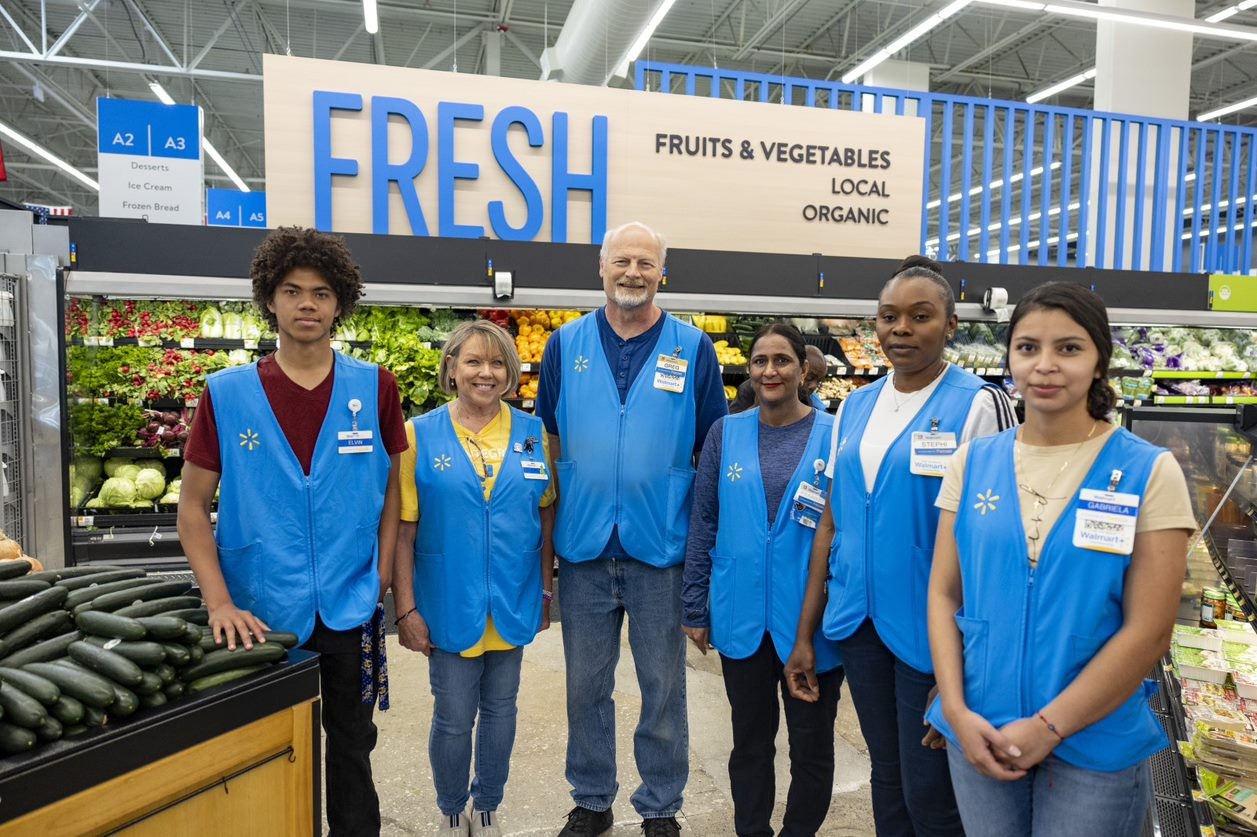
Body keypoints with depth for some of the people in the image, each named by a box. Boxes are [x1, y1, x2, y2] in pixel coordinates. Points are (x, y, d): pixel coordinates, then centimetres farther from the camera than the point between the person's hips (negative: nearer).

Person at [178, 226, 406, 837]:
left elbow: (393, 483, 4)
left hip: (352, 609, 1)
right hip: (260, 613, 0)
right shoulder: (226, 394, -5)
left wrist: (382, 576, -4)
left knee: (351, 746, 18)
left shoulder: (374, 387, -3)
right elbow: (192, 506, -2)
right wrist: (219, 602, -12)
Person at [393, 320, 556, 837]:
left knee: (500, 710, 17)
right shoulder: (420, 435, -7)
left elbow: (546, 515, 6)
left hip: (514, 603, 3)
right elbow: (403, 530, -6)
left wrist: (545, 590, 6)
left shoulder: (532, 433, 0)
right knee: (453, 719, 9)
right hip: (449, 605, -2)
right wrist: (405, 608, -7)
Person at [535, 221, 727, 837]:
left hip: (661, 548, -1)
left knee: (663, 687, 12)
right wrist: (546, 538, 3)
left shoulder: (693, 348, 0)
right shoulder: (566, 345, 4)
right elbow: (549, 442, 8)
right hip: (583, 547, 2)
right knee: (585, 685, 15)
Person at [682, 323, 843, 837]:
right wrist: (695, 607, 3)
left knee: (811, 744, 15)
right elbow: (703, 524, 4)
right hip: (741, 617, 2)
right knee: (750, 738, 19)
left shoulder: (834, 435, -6)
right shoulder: (726, 433, 0)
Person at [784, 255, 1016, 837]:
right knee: (886, 775, 19)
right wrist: (805, 634, 9)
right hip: (858, 620, 5)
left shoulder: (978, 404, -9)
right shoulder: (855, 407, 7)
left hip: (929, 628, -5)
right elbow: (831, 522, 9)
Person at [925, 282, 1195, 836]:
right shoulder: (973, 462, 0)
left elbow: (1148, 631, -10)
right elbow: (944, 593, 1)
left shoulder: (1149, 472, -8)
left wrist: (1047, 727, -12)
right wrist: (957, 710, -8)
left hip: (1096, 746, -2)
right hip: (979, 734, 3)